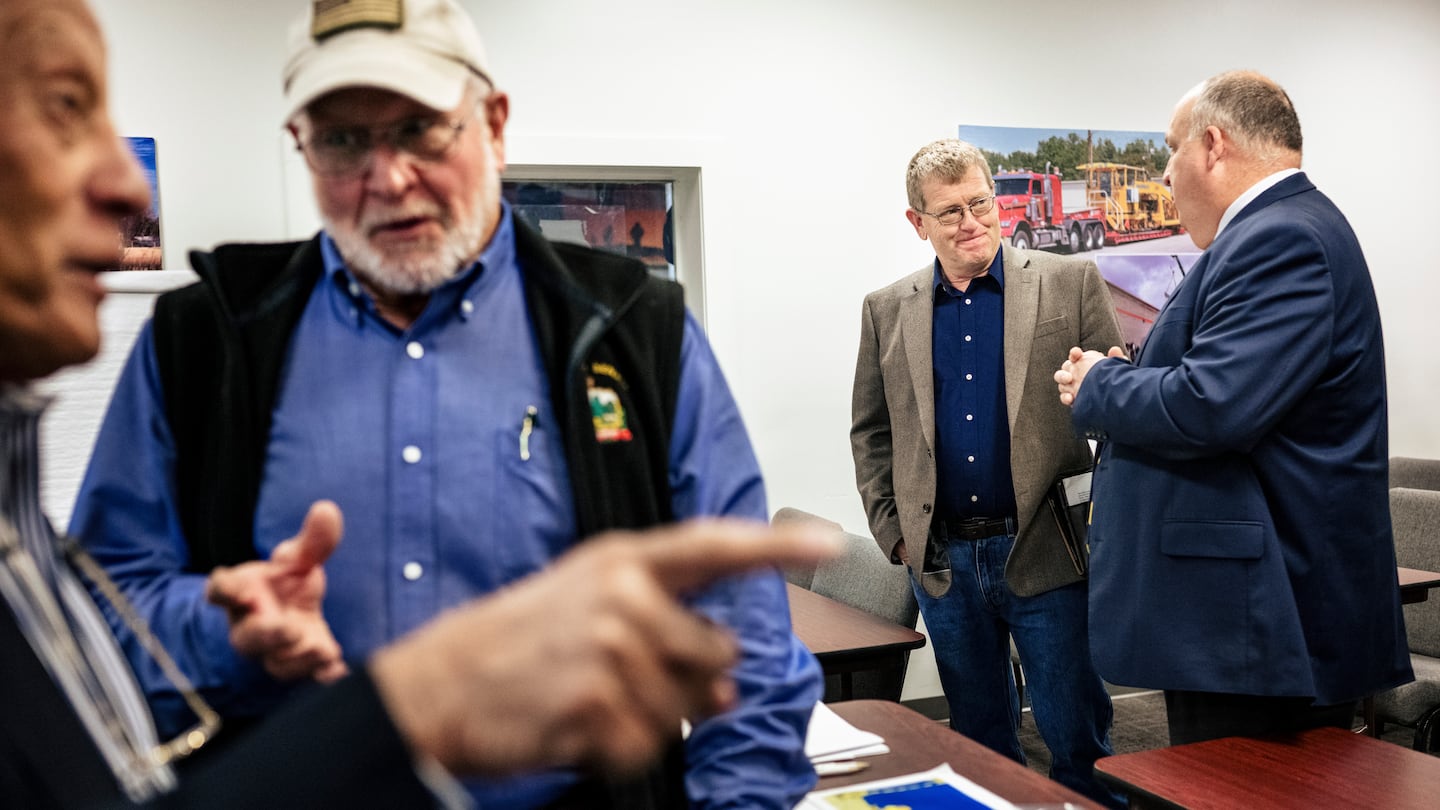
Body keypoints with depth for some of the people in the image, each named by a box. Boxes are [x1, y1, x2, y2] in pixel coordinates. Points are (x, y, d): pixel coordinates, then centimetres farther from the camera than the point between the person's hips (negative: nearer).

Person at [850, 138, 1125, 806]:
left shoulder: (1071, 284, 0)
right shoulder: (886, 311, 7)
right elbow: (871, 433, 12)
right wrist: (892, 530, 4)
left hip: (1047, 553, -2)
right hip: (942, 560, 3)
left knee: (1077, 739, 4)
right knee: (979, 743, 16)